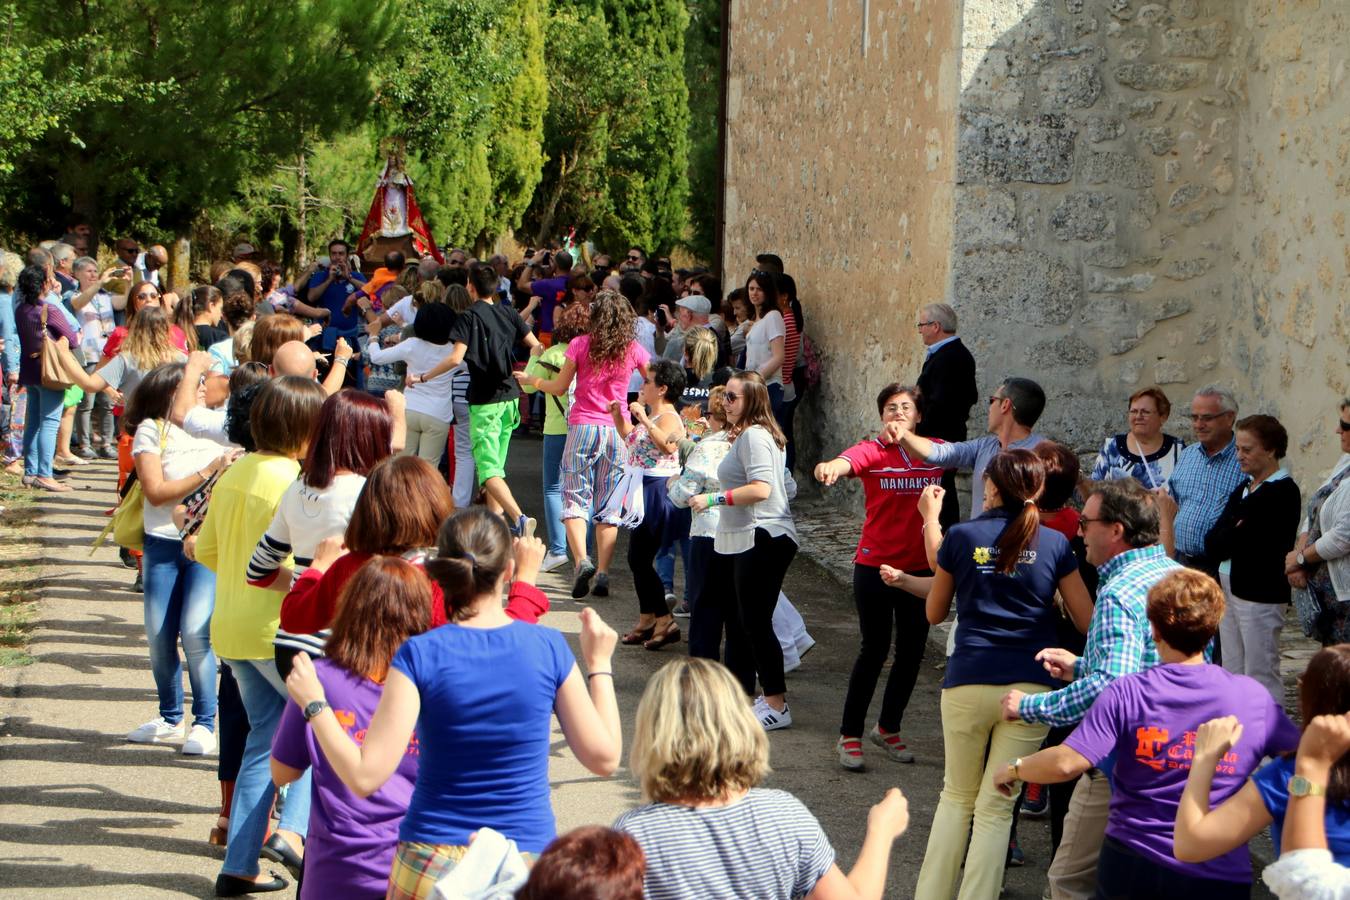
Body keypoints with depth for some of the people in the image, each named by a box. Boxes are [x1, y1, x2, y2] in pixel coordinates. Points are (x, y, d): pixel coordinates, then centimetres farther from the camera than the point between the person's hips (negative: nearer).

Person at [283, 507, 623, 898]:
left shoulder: (420, 655, -11)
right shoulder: (549, 648, -6)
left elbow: (365, 776, -15)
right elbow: (604, 756, -1)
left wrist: (314, 704, -1)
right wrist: (600, 664, 11)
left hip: (432, 866, -1)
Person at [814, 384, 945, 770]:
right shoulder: (873, 451, -10)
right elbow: (849, 460, -31)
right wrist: (832, 467, -53)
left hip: (920, 568, 4)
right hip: (875, 566, -4)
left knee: (912, 652, 12)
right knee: (875, 650, -1)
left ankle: (888, 728, 31)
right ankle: (849, 735, 12)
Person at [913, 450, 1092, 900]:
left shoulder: (962, 536, -1)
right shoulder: (1055, 544, 0)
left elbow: (934, 613, 11)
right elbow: (1089, 620, 2)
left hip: (968, 683, 0)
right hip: (1030, 688, 0)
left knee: (957, 796, 17)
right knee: (996, 807, 5)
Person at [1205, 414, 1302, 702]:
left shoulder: (1283, 492, -11)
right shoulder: (1243, 489, 15)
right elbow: (1211, 544, 8)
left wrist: (1224, 541, -5)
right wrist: (1233, 536, -9)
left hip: (1260, 593, -9)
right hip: (1229, 589, 9)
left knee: (1261, 678, -5)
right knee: (1233, 675, 13)